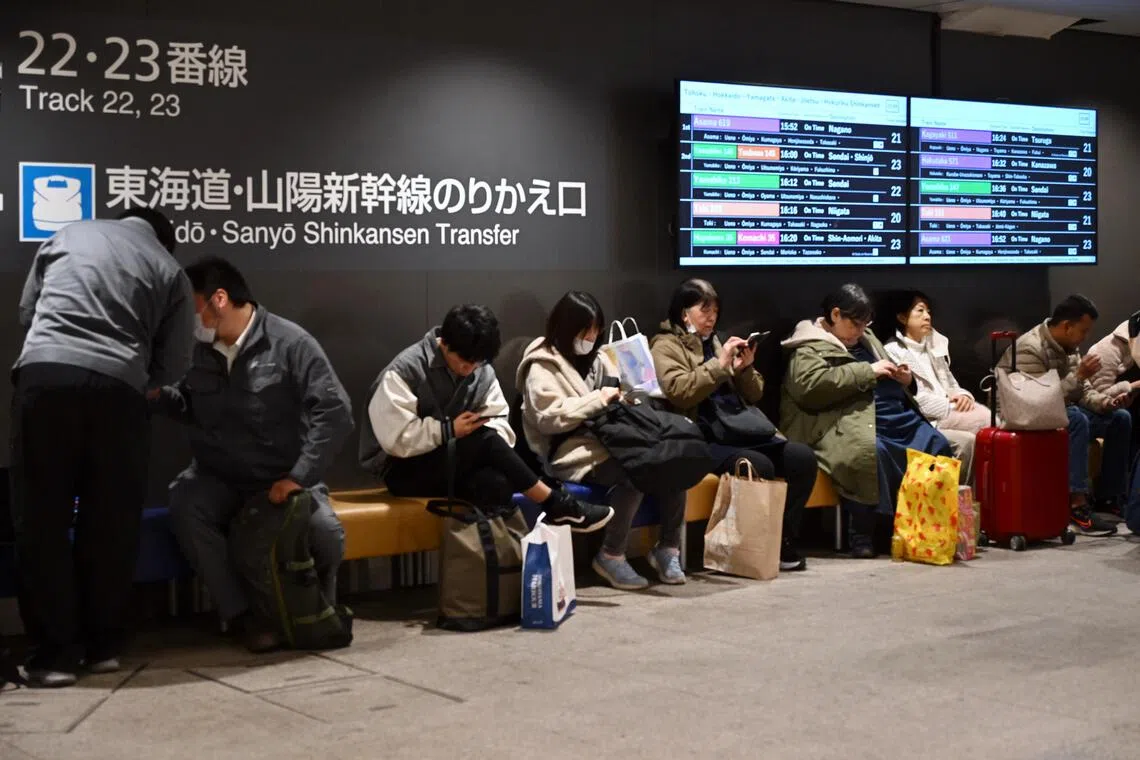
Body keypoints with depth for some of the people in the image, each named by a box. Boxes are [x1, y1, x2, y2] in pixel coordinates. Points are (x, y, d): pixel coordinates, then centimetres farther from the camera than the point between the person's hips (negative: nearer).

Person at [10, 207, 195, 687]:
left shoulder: (68, 235, 25)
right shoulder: (168, 268, 20)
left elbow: (26, 311, 29)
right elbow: (173, 364, 15)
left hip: (44, 374, 1)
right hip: (116, 387, 0)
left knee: (42, 520, 5)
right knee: (110, 523, 11)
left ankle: (52, 654, 5)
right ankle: (103, 646, 17)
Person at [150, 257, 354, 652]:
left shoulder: (289, 342, -11)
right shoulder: (203, 348, 5)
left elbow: (335, 412, -16)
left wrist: (299, 478, -20)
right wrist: (157, 394, 0)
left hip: (281, 479, -3)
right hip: (218, 479, 3)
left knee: (326, 534, -28)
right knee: (185, 506, -31)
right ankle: (243, 616, -21)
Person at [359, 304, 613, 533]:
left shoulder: (483, 373, 3)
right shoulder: (405, 370, -16)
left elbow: (499, 424, 1)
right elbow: (395, 438, -23)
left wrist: (491, 444, -22)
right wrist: (450, 430, -22)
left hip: (456, 465, 6)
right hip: (404, 469, -6)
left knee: (496, 484, -32)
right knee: (485, 440, -29)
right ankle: (556, 505, -20)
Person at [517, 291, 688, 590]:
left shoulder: (596, 357, 22)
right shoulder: (542, 366, -2)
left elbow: (618, 398, 23)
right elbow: (550, 418, -14)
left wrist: (625, 397, -1)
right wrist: (598, 400, -14)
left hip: (608, 439, 7)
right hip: (571, 451, -7)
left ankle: (668, 547, -9)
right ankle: (611, 555, -19)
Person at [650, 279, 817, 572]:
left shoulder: (715, 342, 23)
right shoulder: (666, 346, 3)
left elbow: (753, 396, 21)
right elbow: (679, 392, -17)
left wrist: (745, 369, 2)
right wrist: (720, 365, -16)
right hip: (704, 438, -7)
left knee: (803, 457, -14)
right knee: (760, 466, -32)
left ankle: (782, 541, -9)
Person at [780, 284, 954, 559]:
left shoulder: (866, 340, 27)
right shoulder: (809, 349, 2)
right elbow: (814, 386, -18)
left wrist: (904, 379, 11)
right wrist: (868, 372, -14)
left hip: (899, 417, 8)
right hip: (853, 423, -8)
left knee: (937, 446, -15)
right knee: (871, 452, -37)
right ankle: (863, 535, -26)